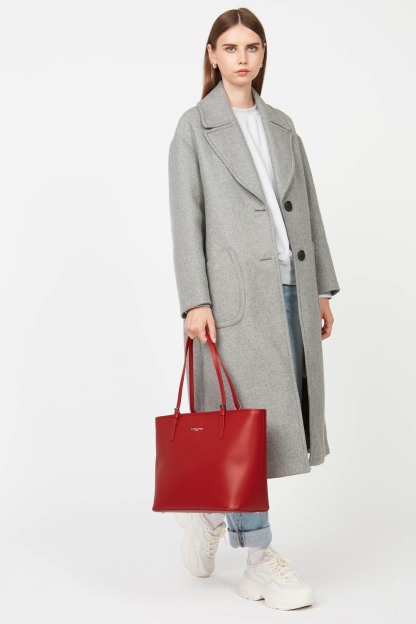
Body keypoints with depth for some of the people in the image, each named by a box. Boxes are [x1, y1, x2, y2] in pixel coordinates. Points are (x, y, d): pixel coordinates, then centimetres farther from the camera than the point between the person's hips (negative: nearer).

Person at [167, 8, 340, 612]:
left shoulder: (281, 125, 17)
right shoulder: (195, 126, 2)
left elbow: (308, 208, 16)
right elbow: (186, 217, -5)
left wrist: (322, 287, 11)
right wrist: (195, 302, -13)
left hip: (291, 288, 6)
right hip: (236, 289, -6)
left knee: (281, 414, 9)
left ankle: (206, 507, 32)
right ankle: (260, 562, 10)